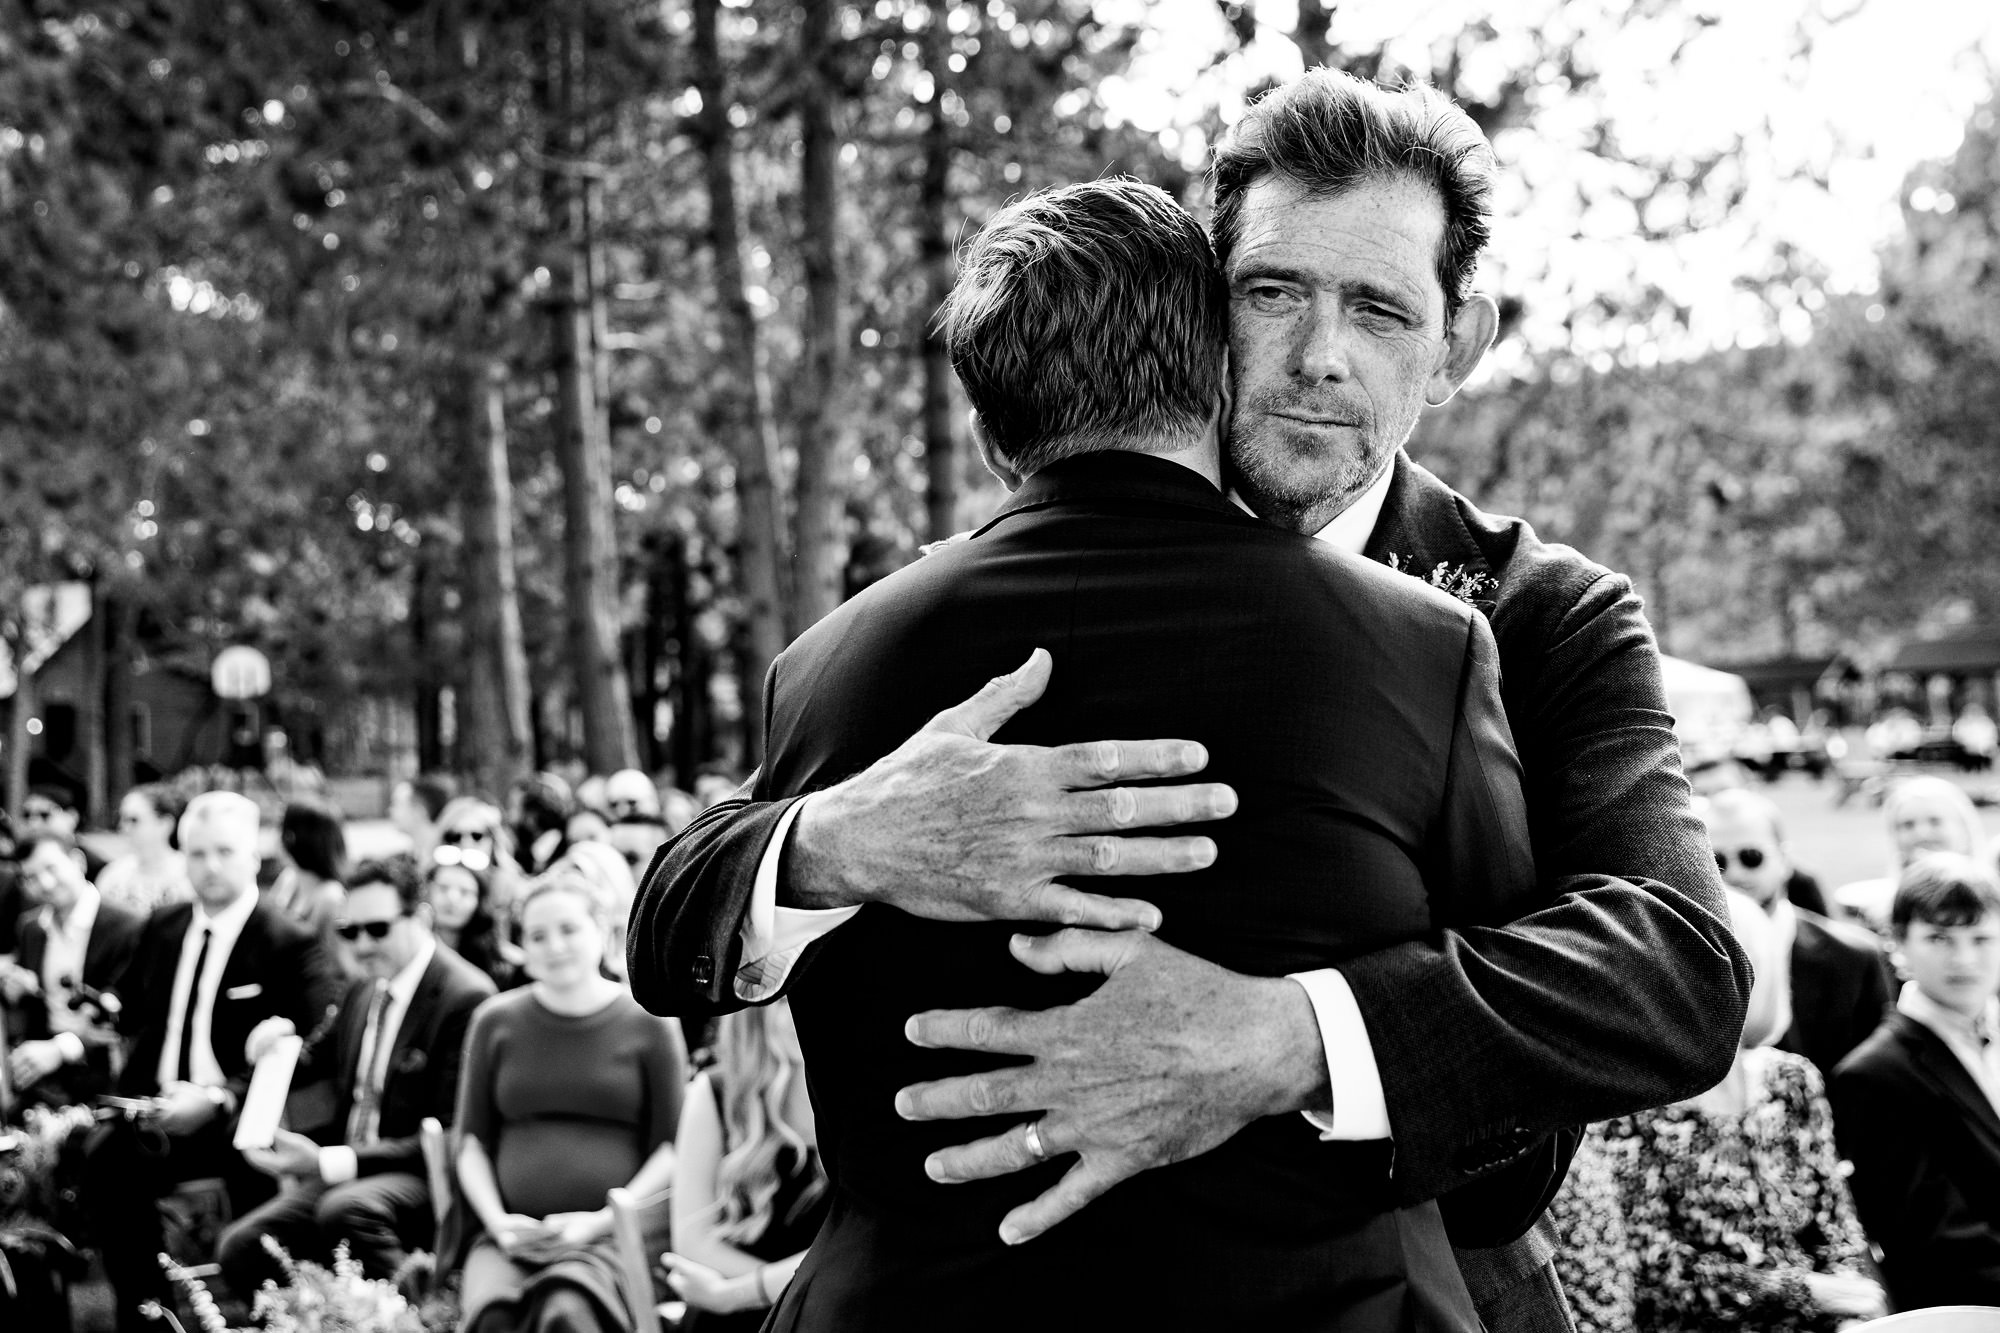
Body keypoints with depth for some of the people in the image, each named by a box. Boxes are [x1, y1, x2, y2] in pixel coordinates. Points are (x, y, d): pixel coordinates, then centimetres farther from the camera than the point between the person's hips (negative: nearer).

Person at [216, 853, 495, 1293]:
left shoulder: (466, 999, -13)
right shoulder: (362, 992, 13)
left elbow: (449, 1135, -16)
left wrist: (329, 1162, -21)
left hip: (422, 1176, -8)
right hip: (338, 1174, 8)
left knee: (347, 1209, -36)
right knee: (239, 1249, -11)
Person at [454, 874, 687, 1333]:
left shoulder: (649, 1026, 7)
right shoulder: (496, 1022, 14)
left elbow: (671, 1149, 5)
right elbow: (473, 1141, 16)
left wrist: (599, 1221, -7)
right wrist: (498, 1220, -1)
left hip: (613, 1237, -1)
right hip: (513, 1238, 2)